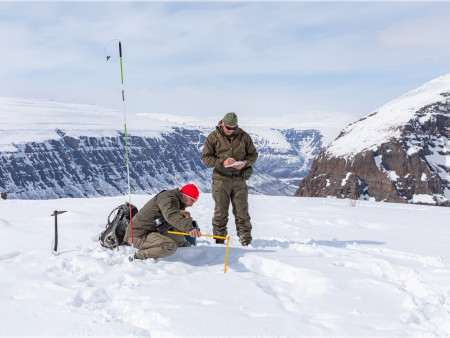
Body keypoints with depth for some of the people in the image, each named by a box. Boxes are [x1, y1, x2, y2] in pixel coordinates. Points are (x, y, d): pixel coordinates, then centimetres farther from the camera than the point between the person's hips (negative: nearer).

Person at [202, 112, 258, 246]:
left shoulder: (244, 136, 5)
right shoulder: (213, 137, 0)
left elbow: (253, 154, 11)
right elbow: (205, 158, -2)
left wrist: (244, 163, -11)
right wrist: (222, 162, -18)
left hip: (239, 179, 1)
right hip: (221, 179, -1)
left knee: (242, 212, 4)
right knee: (220, 212, 4)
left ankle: (246, 240, 14)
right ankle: (219, 240, 16)